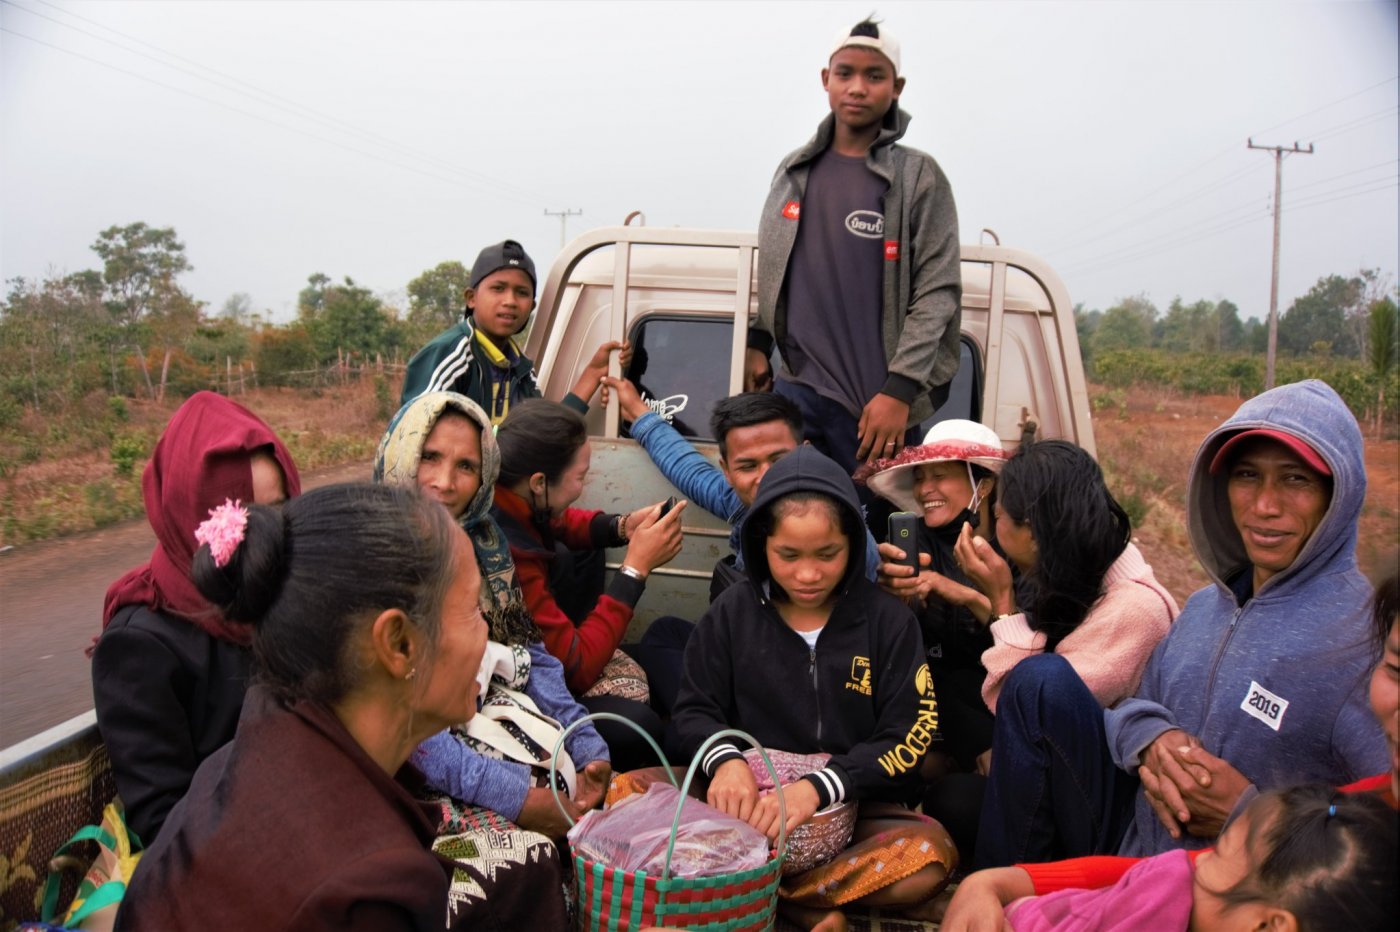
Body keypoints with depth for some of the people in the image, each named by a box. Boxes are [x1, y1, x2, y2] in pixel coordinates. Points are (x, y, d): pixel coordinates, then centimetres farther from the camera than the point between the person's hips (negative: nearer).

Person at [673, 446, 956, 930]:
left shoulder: (888, 620, -1)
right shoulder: (732, 612, 3)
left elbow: (908, 740, -7)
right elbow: (695, 710, 4)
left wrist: (818, 786, -24)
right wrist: (725, 760, -20)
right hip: (749, 802, 1)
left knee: (928, 855, -32)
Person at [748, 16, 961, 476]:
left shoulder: (920, 177, -1)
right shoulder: (795, 170, 11)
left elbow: (938, 292, -7)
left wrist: (899, 390, -15)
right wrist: (756, 342, 9)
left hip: (881, 401, -3)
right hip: (799, 388, 3)